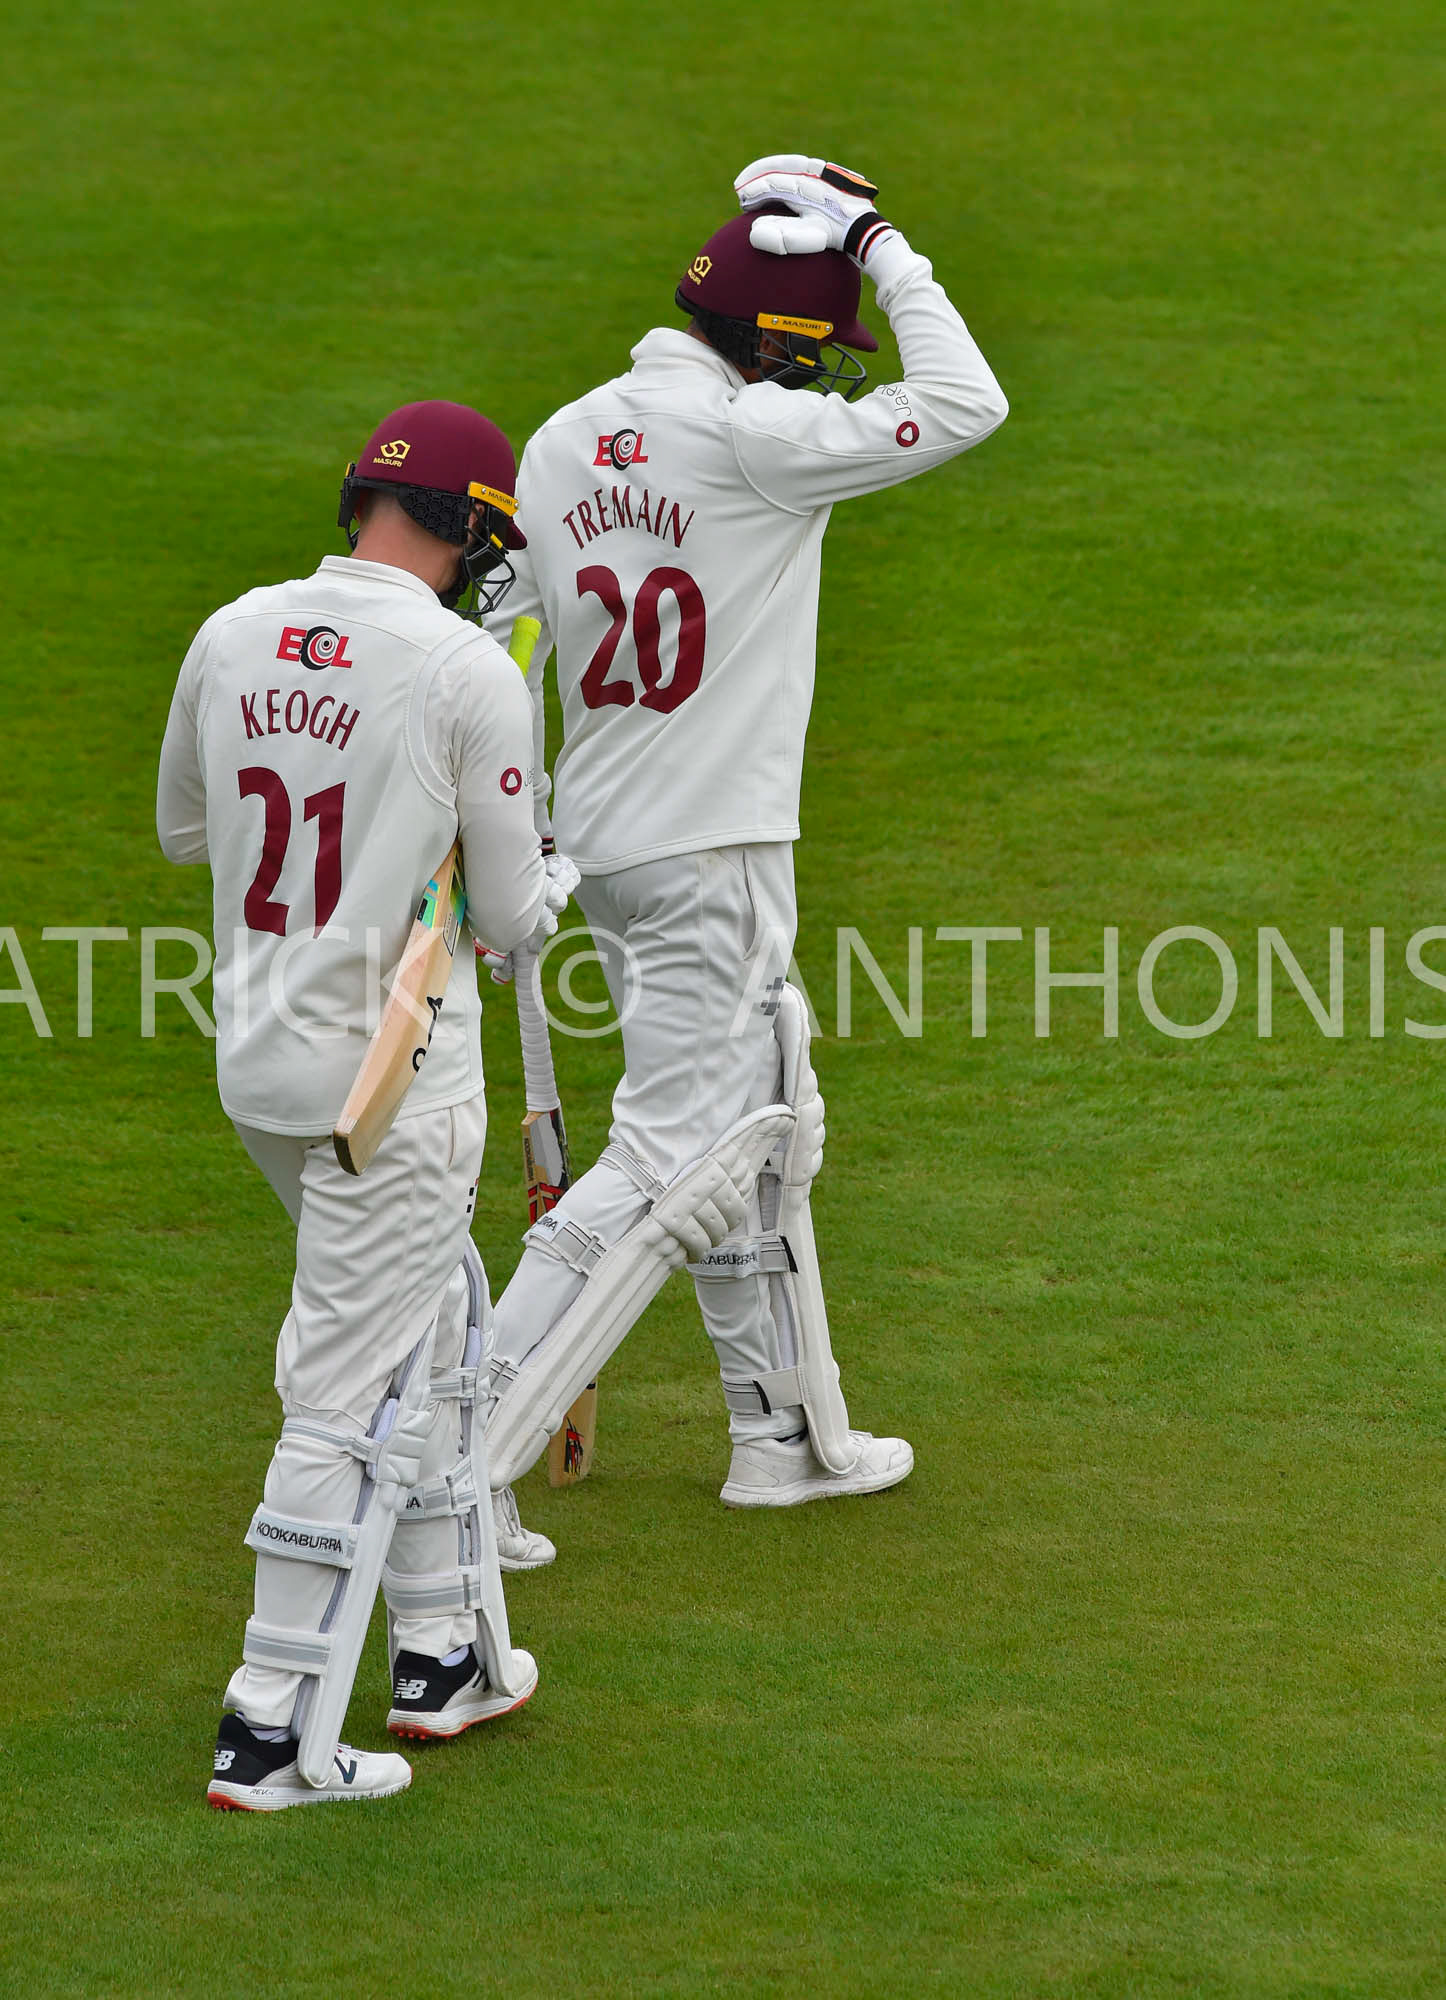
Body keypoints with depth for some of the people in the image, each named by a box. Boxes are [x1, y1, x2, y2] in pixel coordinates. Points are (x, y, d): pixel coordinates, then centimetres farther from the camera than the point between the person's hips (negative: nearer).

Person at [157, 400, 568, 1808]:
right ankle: (274, 1733, -2)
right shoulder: (471, 671, -14)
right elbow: (512, 917, -7)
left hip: (254, 1061, 7)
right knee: (354, 1389, -2)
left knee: (433, 1324, 24)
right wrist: (556, 882, 15)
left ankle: (445, 1651, 31)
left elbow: (182, 830, 18)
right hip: (392, 1075, -7)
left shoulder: (233, 636, 3)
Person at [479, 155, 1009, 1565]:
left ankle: (784, 1434, 32)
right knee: (663, 1160, -7)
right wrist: (878, 248, -7)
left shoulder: (559, 444, 7)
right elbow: (964, 404, -17)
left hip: (602, 850, 9)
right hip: (710, 863, -9)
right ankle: (463, 1461, -12)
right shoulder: (746, 435, -18)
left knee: (761, 1132, 21)